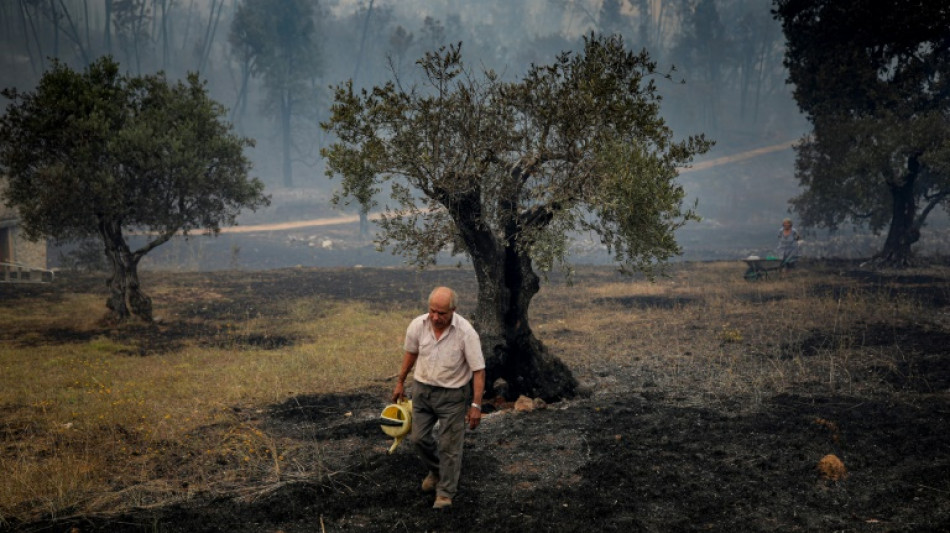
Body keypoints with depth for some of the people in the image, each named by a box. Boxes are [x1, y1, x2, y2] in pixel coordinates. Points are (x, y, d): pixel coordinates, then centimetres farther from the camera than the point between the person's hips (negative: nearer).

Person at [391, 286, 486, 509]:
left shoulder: (466, 332, -23)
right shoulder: (417, 325, -12)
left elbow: (478, 370, -18)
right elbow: (411, 353, 8)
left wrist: (476, 405, -21)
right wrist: (400, 382, 16)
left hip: (453, 394, -4)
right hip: (422, 390, 4)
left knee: (449, 446, 0)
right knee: (418, 437, 11)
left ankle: (445, 493, 14)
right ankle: (436, 470, 39)